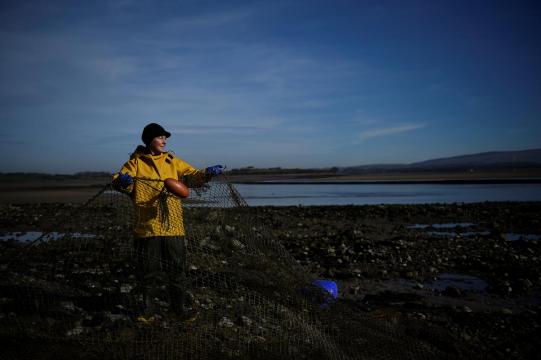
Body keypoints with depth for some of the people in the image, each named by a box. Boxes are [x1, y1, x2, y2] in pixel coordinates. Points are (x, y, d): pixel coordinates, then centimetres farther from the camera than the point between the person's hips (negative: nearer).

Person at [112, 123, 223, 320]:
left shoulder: (173, 162, 11)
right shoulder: (137, 162, 2)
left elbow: (192, 177, 6)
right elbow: (119, 182, -6)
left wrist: (207, 173, -14)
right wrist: (123, 181, -29)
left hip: (173, 226, 3)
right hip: (147, 226, -3)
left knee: (177, 268, 8)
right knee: (149, 269, 7)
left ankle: (179, 305, 21)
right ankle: (150, 307, 22)